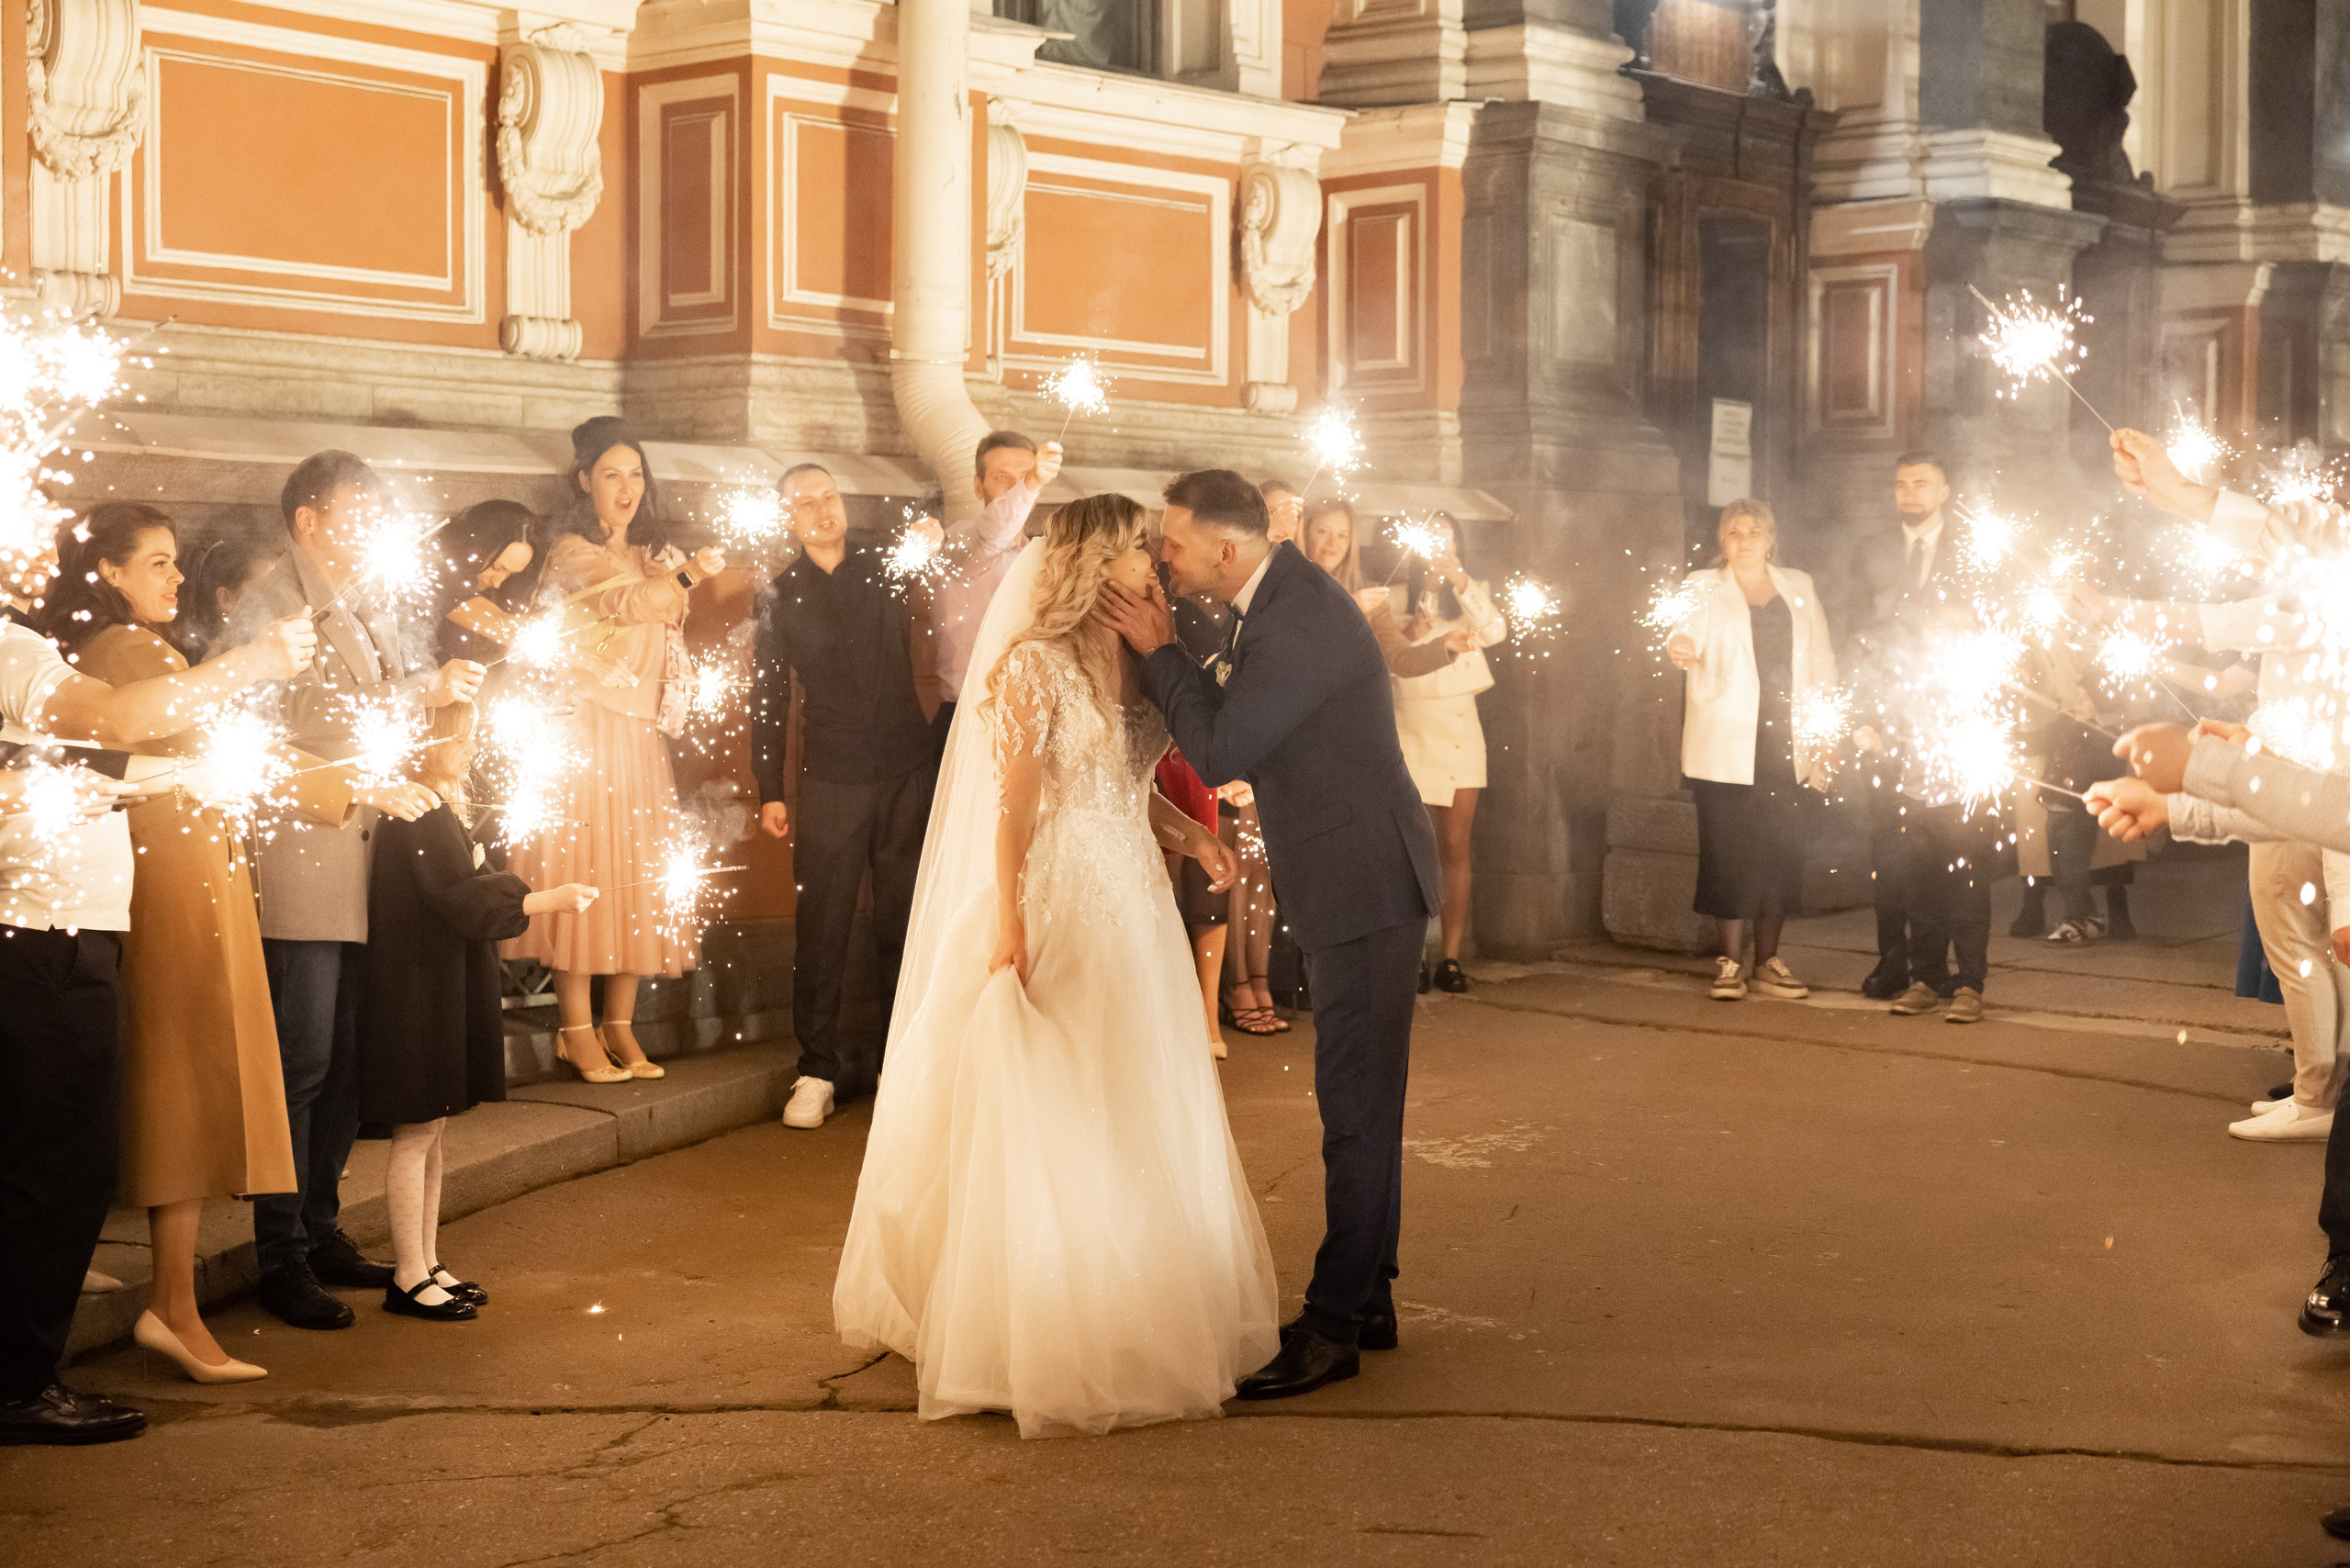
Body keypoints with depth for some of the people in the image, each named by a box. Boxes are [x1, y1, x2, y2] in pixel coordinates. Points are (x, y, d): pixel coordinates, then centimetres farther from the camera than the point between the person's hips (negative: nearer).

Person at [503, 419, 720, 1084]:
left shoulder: (656, 554, 19)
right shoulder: (572, 552, -2)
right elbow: (634, 601, -18)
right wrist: (690, 574, -10)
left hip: (642, 737, 6)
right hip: (585, 725, -6)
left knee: (638, 877, 3)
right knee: (581, 871, -7)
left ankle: (621, 1028, 8)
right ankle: (577, 1031, -4)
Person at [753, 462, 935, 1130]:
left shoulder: (885, 568, 6)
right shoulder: (779, 597, 7)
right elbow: (768, 698, 8)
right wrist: (770, 792, 6)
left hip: (908, 772, 1)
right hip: (831, 780, 0)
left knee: (905, 923, 5)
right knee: (821, 929, -2)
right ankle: (816, 1071, 4)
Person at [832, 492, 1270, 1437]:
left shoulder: (1128, 662, 11)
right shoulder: (1034, 664, -10)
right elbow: (1014, 804, -13)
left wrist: (1190, 835, 0)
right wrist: (1008, 924, -17)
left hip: (1134, 908, 8)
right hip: (1057, 910, -7)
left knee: (1141, 1122, 11)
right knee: (1050, 1125, 0)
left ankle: (1138, 1311, 22)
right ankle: (1047, 1332, 8)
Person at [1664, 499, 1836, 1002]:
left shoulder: (1799, 588, 14)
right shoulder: (1705, 589, 4)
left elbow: (1820, 663, 14)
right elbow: (1689, 629, -16)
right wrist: (1679, 648, -41)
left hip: (1785, 748, 3)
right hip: (1725, 748, -3)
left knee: (1780, 852, 2)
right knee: (1728, 852, -5)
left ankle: (1767, 962, 13)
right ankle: (1730, 962, 3)